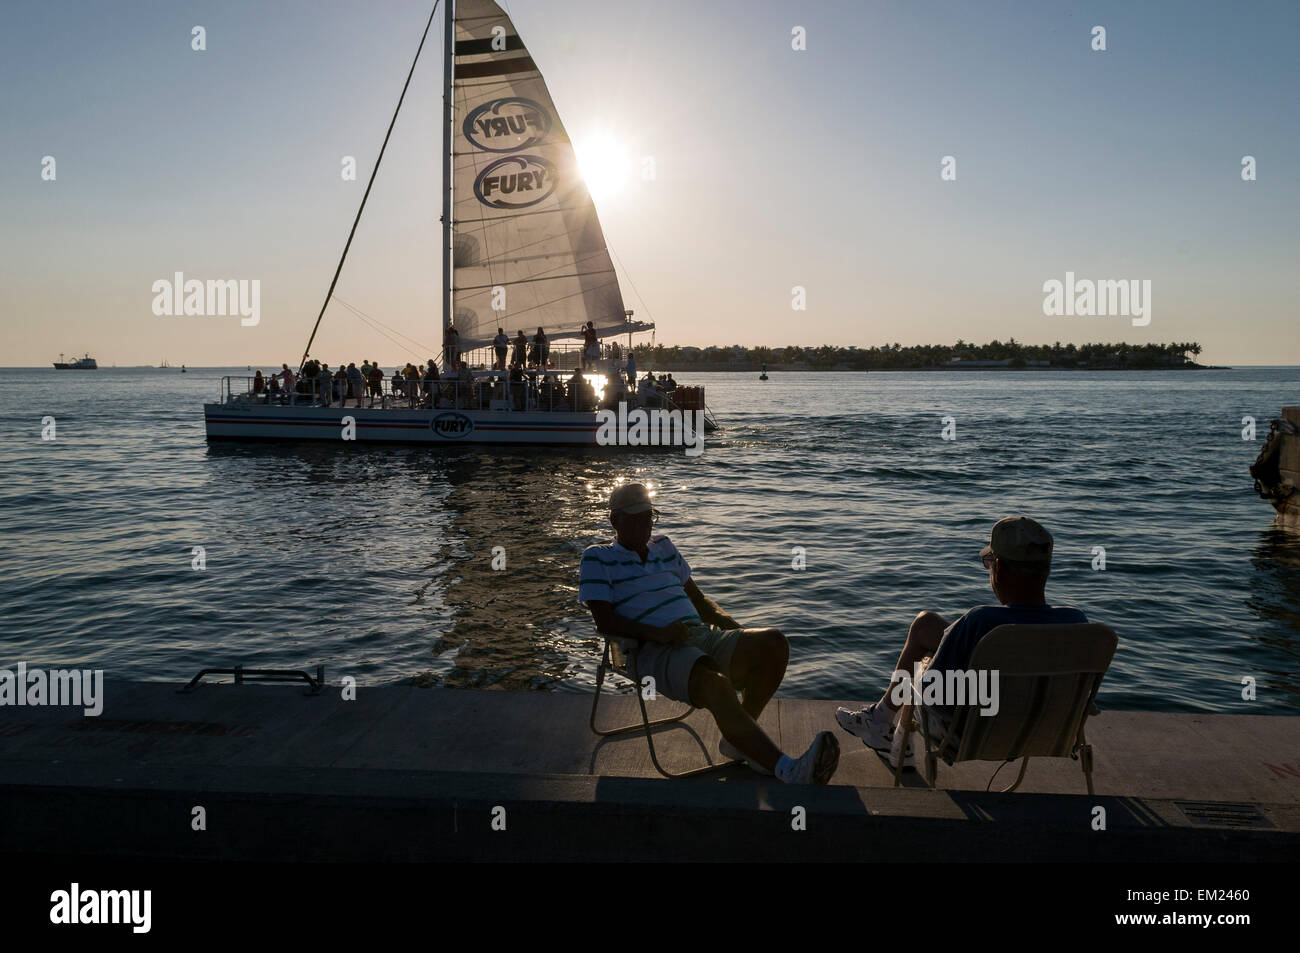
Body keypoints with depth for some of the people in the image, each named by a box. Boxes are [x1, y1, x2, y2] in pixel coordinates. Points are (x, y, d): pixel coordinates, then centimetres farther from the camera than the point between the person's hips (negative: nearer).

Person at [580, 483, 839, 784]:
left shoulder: (664, 547, 28)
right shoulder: (598, 558, 10)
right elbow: (605, 622, -2)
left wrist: (734, 627, 11)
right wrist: (657, 633, -17)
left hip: (701, 635, 7)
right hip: (652, 653, -6)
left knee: (774, 643, -18)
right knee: (715, 684, -37)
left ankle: (738, 740, -6)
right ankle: (787, 769, -41)